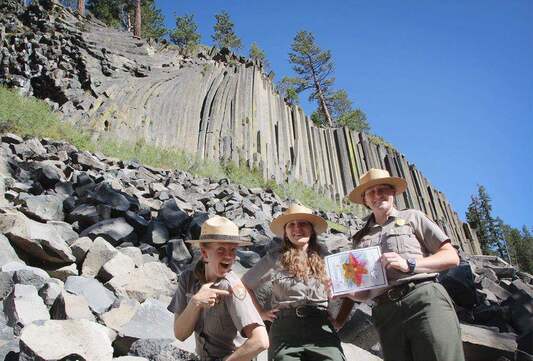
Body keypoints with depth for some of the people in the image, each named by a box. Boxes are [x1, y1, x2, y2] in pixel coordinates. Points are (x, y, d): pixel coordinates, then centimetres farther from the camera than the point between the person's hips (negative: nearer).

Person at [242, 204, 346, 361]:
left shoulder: (323, 256, 6)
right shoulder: (275, 258, 0)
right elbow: (245, 284, 8)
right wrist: (261, 312, 4)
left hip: (321, 326, 1)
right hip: (285, 328, -1)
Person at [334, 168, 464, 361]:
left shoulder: (412, 217, 14)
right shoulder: (360, 238, 19)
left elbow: (451, 256, 5)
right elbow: (363, 291, 19)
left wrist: (409, 264, -9)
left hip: (425, 299, -2)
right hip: (386, 314, 3)